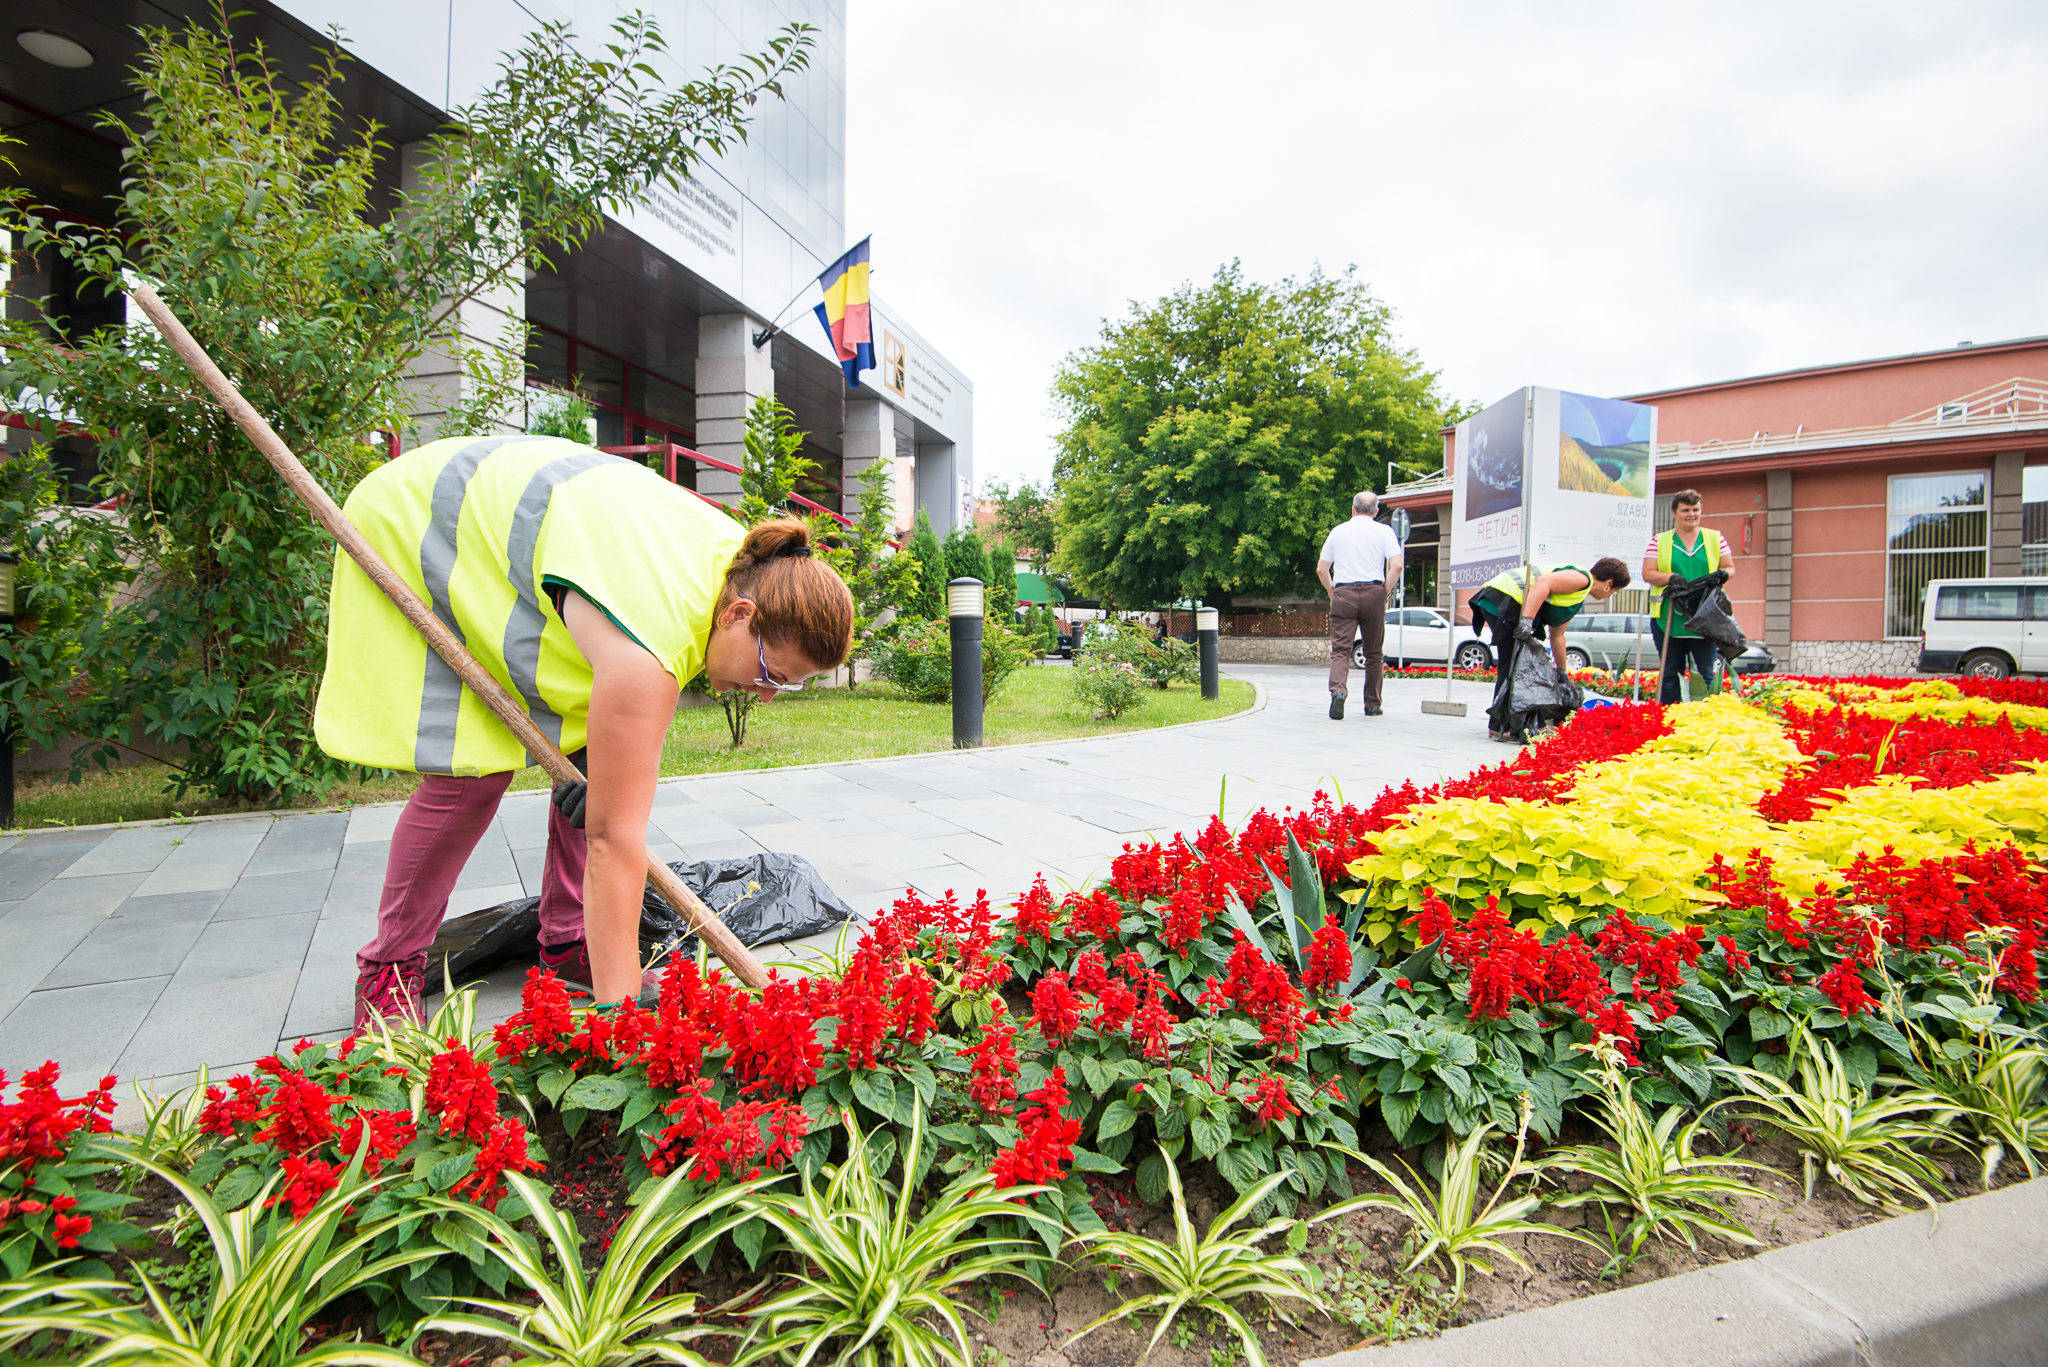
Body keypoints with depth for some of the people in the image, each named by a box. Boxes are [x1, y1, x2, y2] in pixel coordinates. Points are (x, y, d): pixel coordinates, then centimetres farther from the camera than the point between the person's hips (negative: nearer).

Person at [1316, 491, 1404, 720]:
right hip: (1373, 593, 0)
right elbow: (1396, 566, -6)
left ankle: (1337, 690, -31)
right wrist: (1384, 591, 4)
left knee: (1340, 649, -5)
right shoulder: (1384, 531, 7)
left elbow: (1321, 569, 12)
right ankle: (1372, 704, 16)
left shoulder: (1338, 531, 13)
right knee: (1374, 653, 11)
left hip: (1342, 594, 0)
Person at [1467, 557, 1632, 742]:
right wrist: (1527, 619, -29)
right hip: (1503, 598, -11)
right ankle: (1499, 727, -10)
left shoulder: (1577, 597, 27)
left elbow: (1557, 635, 34)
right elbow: (1543, 582, -22)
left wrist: (1563, 671, 40)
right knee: (1511, 666, -10)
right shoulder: (1581, 578, -4)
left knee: (1511, 666, 13)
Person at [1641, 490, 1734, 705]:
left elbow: (1730, 567, 14)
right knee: (1671, 672, 2)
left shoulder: (1715, 538, 14)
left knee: (1705, 671, -2)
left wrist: (1723, 574, -9)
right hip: (1669, 617, -1)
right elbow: (1647, 573, 2)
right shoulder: (1658, 541, 9)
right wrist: (1671, 577, -16)